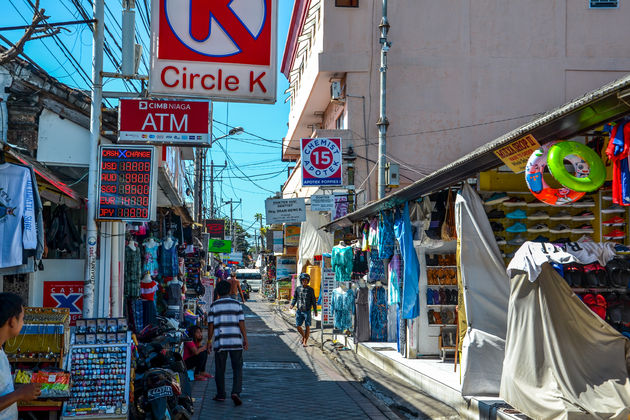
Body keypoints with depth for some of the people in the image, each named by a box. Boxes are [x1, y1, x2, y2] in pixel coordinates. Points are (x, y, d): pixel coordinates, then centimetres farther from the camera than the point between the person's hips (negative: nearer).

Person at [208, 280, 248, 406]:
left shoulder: (214, 306, 3)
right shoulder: (237, 304, 3)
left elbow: (210, 326, 2)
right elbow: (241, 324, 0)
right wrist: (245, 339, 6)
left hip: (220, 342, 0)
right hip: (236, 341, 0)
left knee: (220, 370, 11)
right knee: (237, 368, 5)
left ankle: (221, 395, 17)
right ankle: (236, 392, -10)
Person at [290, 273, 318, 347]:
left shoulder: (310, 290, -2)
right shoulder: (298, 288, 5)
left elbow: (313, 301, 1)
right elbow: (295, 298, 10)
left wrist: (315, 311, 0)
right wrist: (292, 304, -9)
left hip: (307, 311, -2)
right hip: (299, 311, 2)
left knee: (307, 327, -4)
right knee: (298, 326, 2)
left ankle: (305, 342, 3)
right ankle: (303, 336, 29)